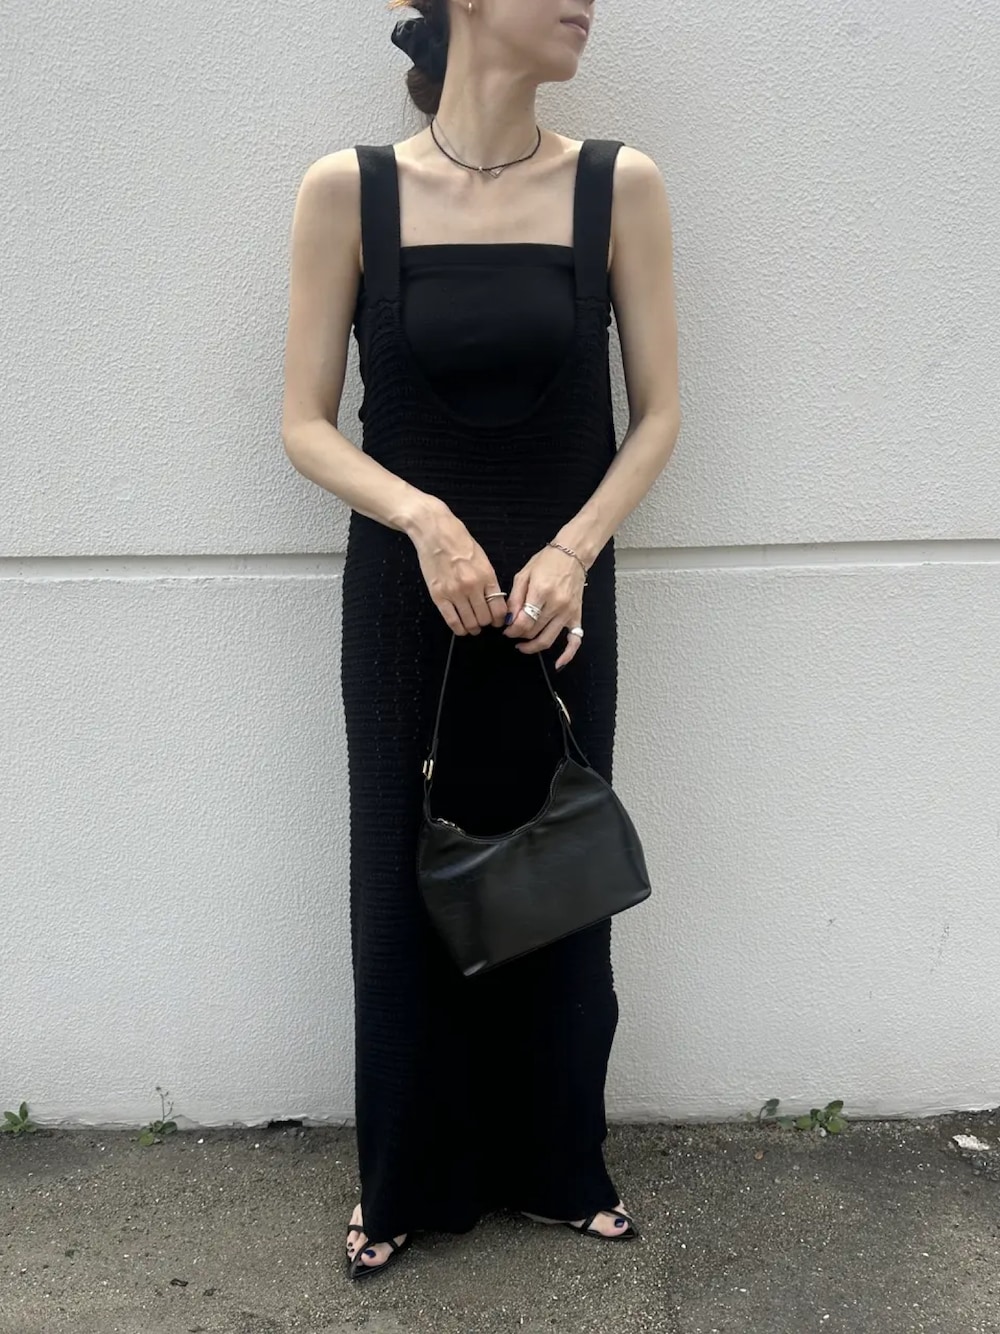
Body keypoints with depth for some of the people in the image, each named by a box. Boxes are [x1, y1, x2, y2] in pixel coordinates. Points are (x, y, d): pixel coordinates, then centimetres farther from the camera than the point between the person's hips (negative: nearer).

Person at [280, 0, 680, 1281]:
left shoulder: (618, 185, -3)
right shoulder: (348, 189, -5)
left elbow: (656, 410, 0)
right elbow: (305, 422, -3)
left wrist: (573, 549, -14)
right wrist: (421, 515, -19)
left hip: (560, 599, 1)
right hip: (402, 600, 0)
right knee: (403, 883, 9)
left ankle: (560, 1165, 33)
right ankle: (409, 1179, 31)